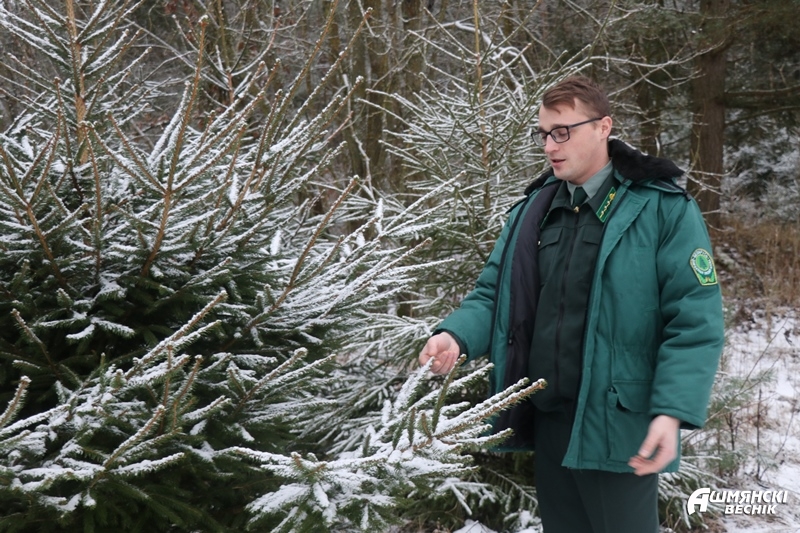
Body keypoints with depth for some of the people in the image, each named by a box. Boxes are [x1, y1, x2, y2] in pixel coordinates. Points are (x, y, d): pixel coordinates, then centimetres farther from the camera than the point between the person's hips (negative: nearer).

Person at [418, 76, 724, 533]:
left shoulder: (663, 208, -9)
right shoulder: (533, 208, 9)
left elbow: (695, 320, -13)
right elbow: (497, 293, 11)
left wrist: (672, 412, -24)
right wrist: (457, 335, -10)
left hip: (617, 427, -6)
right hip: (545, 419, 6)